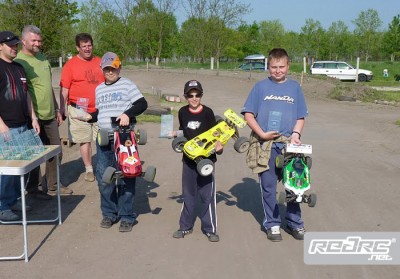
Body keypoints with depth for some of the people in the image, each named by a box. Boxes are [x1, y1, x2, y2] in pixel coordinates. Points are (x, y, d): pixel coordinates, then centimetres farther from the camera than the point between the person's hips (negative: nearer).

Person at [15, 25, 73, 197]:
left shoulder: (42, 57, 12)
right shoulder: (19, 61, -12)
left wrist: (57, 110, 19)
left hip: (50, 115, 8)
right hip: (34, 117, -7)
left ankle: (53, 185, 28)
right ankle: (32, 188, 21)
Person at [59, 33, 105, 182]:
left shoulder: (100, 62, 10)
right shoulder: (71, 64, -1)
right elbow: (64, 88, -2)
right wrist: (62, 108, -6)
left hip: (100, 110, 3)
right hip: (80, 111, -2)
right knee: (85, 141, 5)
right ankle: (89, 169, 18)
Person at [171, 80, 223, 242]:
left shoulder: (207, 112, -7)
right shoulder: (183, 112, 3)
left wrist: (218, 146, -19)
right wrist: (175, 134, 1)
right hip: (188, 158, 4)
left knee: (207, 194, 1)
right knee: (188, 194, 13)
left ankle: (210, 229, 12)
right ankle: (186, 226, 26)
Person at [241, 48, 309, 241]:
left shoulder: (295, 87, 8)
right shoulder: (261, 87, 2)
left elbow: (301, 117, 9)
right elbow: (248, 114, 1)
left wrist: (296, 135, -8)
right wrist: (262, 134, -10)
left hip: (289, 144, 1)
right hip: (266, 145, -1)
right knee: (268, 186, 7)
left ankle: (294, 223, 25)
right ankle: (272, 224, 23)